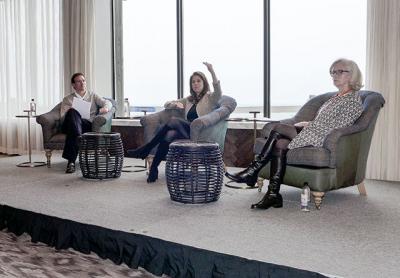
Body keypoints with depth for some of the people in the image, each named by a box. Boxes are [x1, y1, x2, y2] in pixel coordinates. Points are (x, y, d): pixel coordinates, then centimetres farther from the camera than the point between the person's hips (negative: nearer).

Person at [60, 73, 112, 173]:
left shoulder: (93, 96, 30)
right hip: (70, 125, 0)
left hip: (87, 124, 0)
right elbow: (63, 118, 14)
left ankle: (71, 160, -47)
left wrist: (105, 108, -13)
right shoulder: (67, 99, 28)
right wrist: (71, 112, -10)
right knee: (73, 113, -36)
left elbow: (108, 102, 13)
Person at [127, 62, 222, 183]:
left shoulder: (210, 98, 10)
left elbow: (218, 92, -15)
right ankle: (153, 169, -31)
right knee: (169, 135, -30)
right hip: (188, 132, 5)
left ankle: (145, 149, -22)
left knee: (173, 121, -30)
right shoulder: (189, 100, 26)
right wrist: (175, 104, 4)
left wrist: (212, 71, -26)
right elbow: (166, 105, 28)